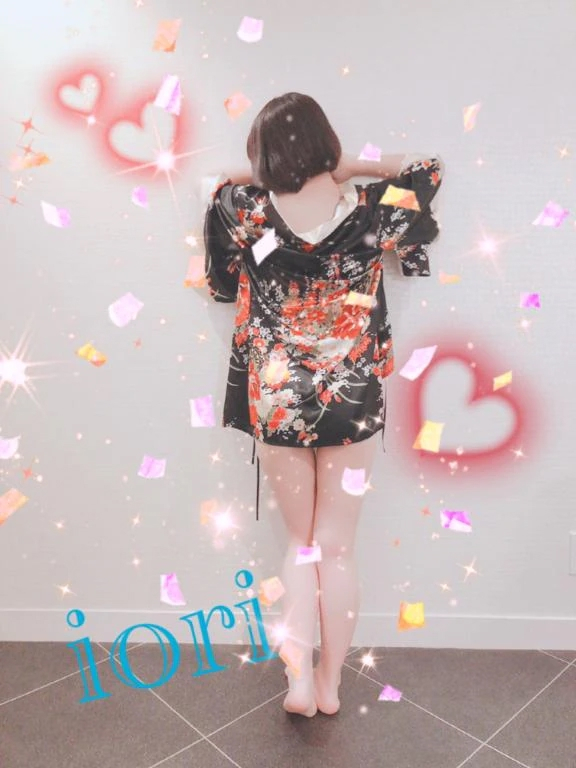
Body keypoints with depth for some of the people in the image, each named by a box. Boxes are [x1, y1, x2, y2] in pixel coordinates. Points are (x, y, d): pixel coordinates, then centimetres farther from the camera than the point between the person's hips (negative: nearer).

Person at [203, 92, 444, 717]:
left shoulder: (248, 211, -6)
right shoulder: (370, 211, -7)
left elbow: (217, 185, 16)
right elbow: (428, 170, 12)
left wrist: (267, 179, 12)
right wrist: (350, 169, 7)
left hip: (276, 402, 1)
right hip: (351, 401, 0)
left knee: (300, 544, 20)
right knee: (338, 549, 15)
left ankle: (299, 679, 19)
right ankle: (331, 683, 29)